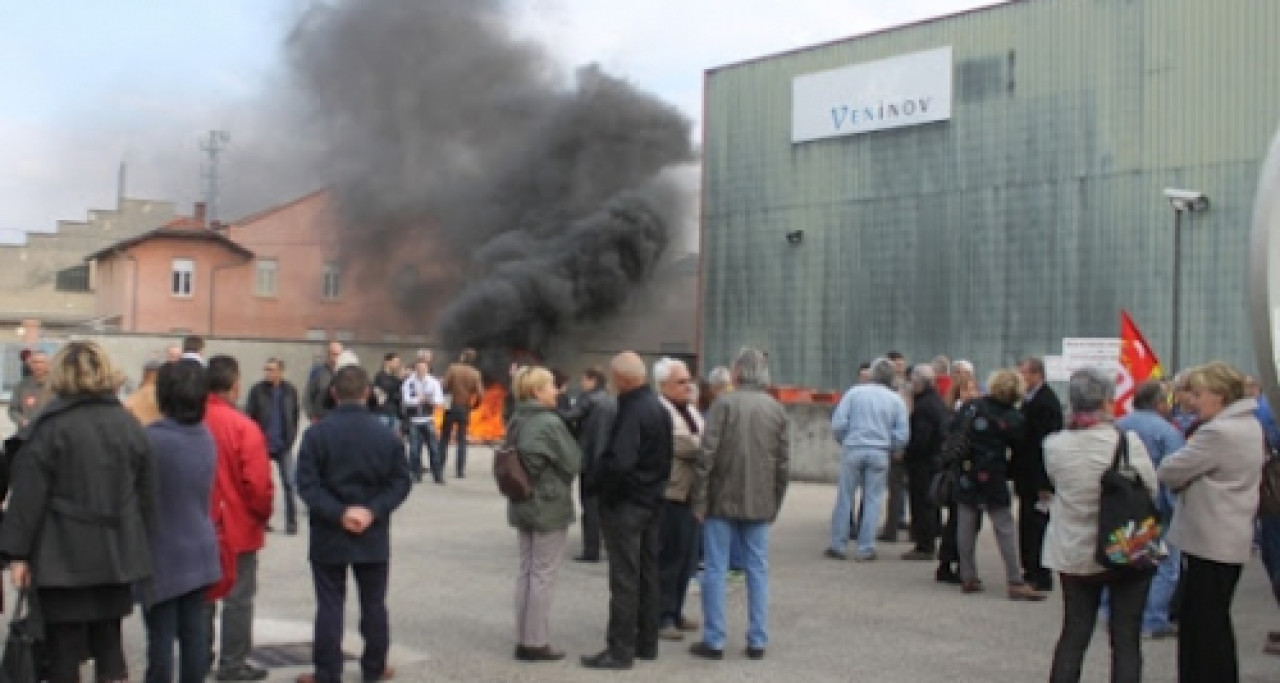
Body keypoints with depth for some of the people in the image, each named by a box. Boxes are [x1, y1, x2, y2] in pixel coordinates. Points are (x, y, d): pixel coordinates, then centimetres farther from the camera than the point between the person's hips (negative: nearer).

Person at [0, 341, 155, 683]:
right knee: (109, 642, 13)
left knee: (64, 649, 4)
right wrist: (140, 545, 17)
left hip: (64, 555, -5)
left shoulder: (50, 426, -9)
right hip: (117, 554, 5)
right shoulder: (128, 423, 7)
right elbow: (147, 492, 10)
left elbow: (28, 495, -11)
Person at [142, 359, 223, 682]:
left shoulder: (152, 438, -17)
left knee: (161, 635, 1)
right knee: (194, 630, 10)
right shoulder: (206, 437, 3)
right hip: (199, 550, 6)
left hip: (162, 553, -6)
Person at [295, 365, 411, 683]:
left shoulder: (317, 433, -8)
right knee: (373, 603, 13)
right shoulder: (386, 435, -4)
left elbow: (307, 483, -13)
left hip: (329, 536, -1)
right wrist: (374, 511, -11)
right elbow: (400, 482, -6)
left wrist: (338, 513, -15)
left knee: (329, 605, 5)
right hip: (373, 537, 1)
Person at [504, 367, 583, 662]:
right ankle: (536, 643, 5)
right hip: (550, 506, -8)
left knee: (526, 571, 13)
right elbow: (574, 462, -13)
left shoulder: (517, 421, 6)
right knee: (543, 575, 0)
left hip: (522, 504, 8)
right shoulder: (550, 422, -18)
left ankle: (523, 639, 18)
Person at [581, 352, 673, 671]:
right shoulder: (658, 408, 9)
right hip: (652, 501, 9)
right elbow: (666, 457, 16)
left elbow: (618, 461, -30)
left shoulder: (631, 412, -22)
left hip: (625, 504, -9)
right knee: (647, 575, 15)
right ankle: (646, 643, 23)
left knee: (624, 579, -3)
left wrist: (593, 483, -15)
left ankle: (620, 650, 2)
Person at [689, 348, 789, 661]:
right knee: (758, 570, 10)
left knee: (715, 569, 3)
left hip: (723, 500, -4)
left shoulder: (725, 403, -9)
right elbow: (783, 461, 7)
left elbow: (707, 455, -13)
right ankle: (757, 641, 13)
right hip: (760, 504, 4)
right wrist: (774, 503, 14)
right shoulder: (777, 409, 5)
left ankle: (714, 640, 6)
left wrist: (700, 500, -8)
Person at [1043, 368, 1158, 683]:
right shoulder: (1128, 441, -17)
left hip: (1075, 556, 3)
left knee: (1073, 636, 14)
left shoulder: (1054, 445, -9)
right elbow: (1152, 490, -6)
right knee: (1126, 640, 7)